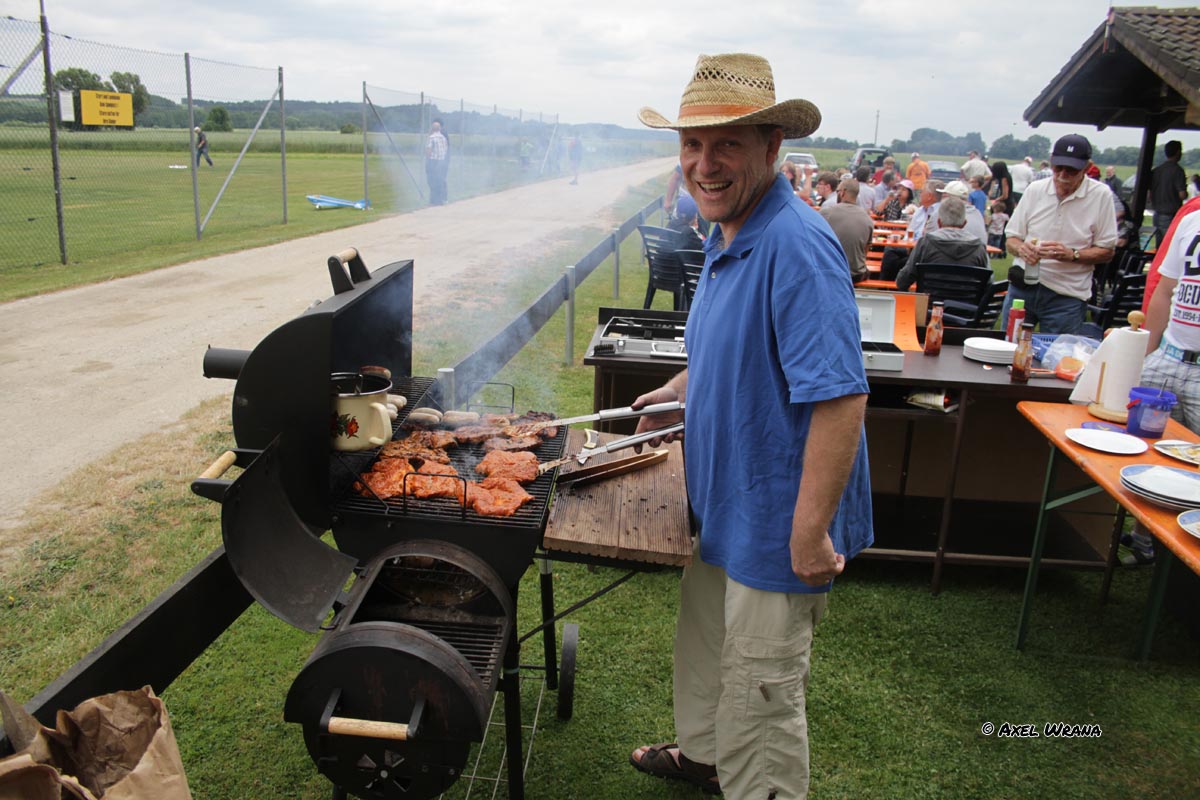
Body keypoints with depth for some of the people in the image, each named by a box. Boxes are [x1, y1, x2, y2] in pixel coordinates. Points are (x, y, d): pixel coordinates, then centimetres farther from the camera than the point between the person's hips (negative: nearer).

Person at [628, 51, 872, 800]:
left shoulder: (795, 244, -27)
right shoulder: (727, 235, 5)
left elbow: (840, 398, -31)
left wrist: (810, 535, -29)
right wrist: (680, 389, 16)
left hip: (776, 523, -10)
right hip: (724, 508, 10)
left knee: (762, 692, 9)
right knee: (706, 642, 28)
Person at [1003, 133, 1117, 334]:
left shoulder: (1101, 195, -3)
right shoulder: (1036, 189, 5)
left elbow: (1106, 252, -3)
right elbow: (1011, 239, 9)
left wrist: (1072, 255, -20)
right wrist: (1021, 248, -14)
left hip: (1066, 296, -2)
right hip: (1021, 287, 3)